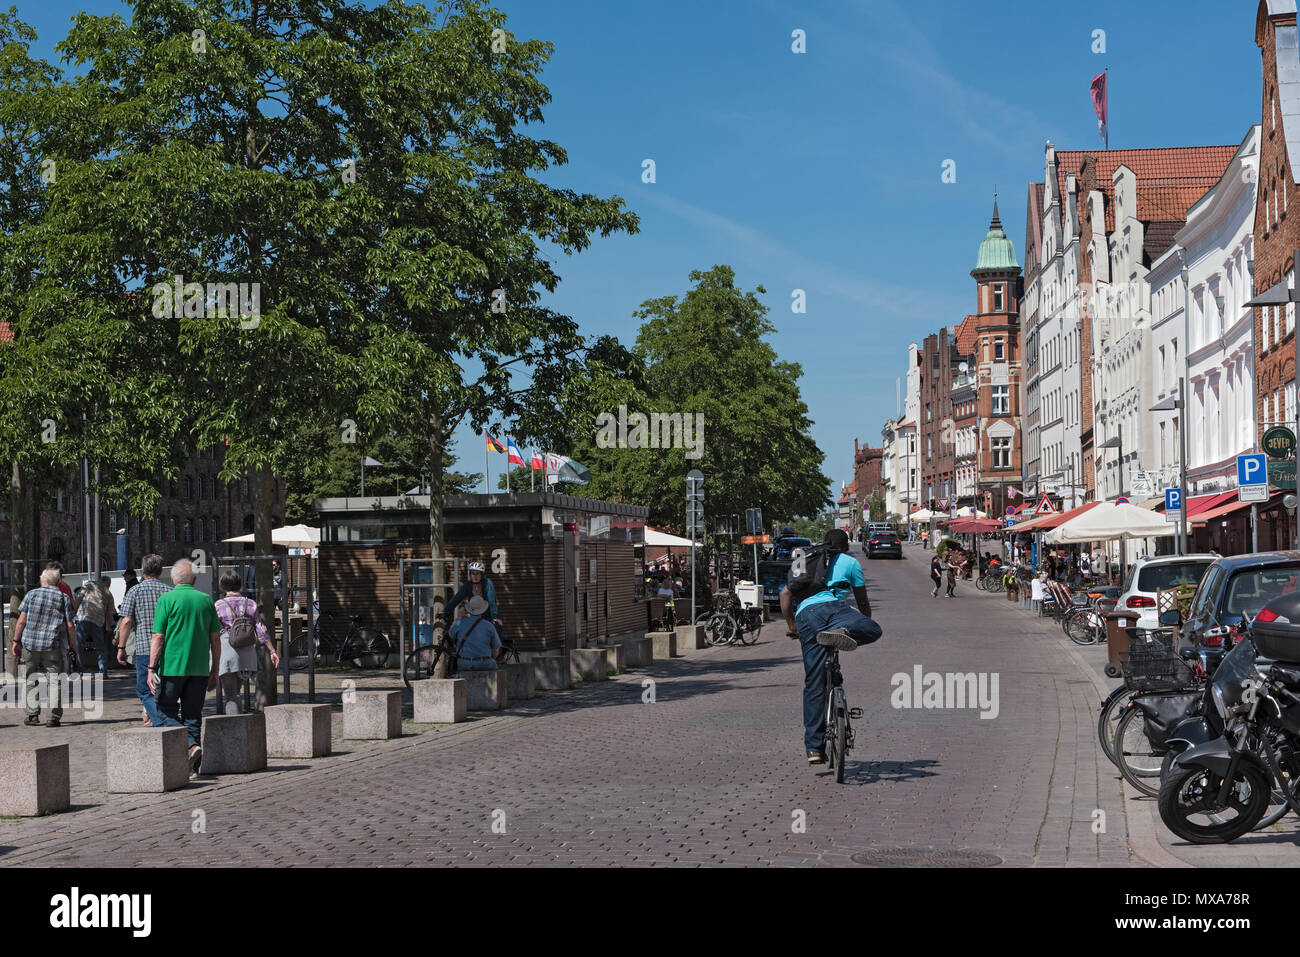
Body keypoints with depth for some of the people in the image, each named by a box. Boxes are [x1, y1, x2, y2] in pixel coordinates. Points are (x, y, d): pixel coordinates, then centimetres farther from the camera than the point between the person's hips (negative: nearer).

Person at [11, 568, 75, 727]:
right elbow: (70, 626, -1)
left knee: (30, 680, 12)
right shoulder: (64, 598, 2)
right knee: (54, 680, 2)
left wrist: (16, 641, 8)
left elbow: (22, 620, 1)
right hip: (53, 646, -1)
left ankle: (33, 714, 10)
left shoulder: (31, 594, 4)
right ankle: (55, 716, -6)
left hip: (30, 643, 1)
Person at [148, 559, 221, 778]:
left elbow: (158, 637, -9)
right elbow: (215, 639, 8)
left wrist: (152, 669, -6)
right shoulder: (206, 600, 7)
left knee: (166, 711, 9)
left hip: (172, 667, -4)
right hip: (200, 669, 4)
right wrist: (214, 672, 14)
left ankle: (190, 745, -15)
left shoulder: (167, 599, -4)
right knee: (192, 715, 10)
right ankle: (192, 768, 7)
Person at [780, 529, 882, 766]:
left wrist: (790, 624, 35)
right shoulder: (850, 562, 23)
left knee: (814, 684, 6)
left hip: (804, 616, 4)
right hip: (830, 607, -4)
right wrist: (865, 625, 42)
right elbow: (862, 601, 24)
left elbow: (785, 593, 26)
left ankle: (814, 747, 2)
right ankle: (842, 632, -40)